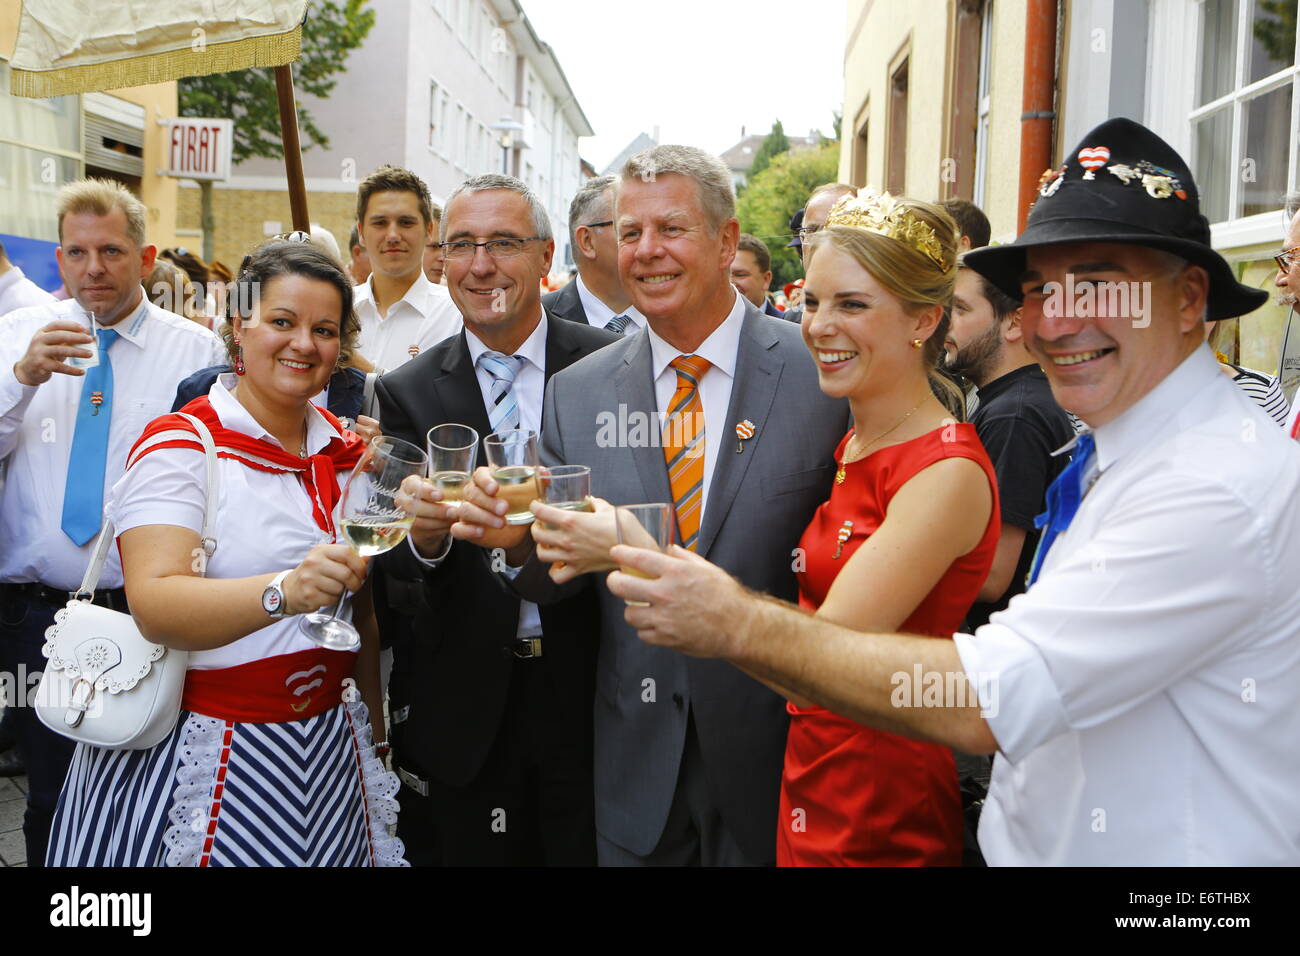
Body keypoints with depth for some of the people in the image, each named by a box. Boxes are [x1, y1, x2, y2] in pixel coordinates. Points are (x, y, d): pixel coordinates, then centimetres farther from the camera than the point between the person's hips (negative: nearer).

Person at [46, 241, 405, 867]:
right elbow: (154, 605, -26)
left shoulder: (346, 449, 6)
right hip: (204, 758, -5)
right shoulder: (181, 444, -12)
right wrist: (282, 592, -41)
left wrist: (372, 716, 13)